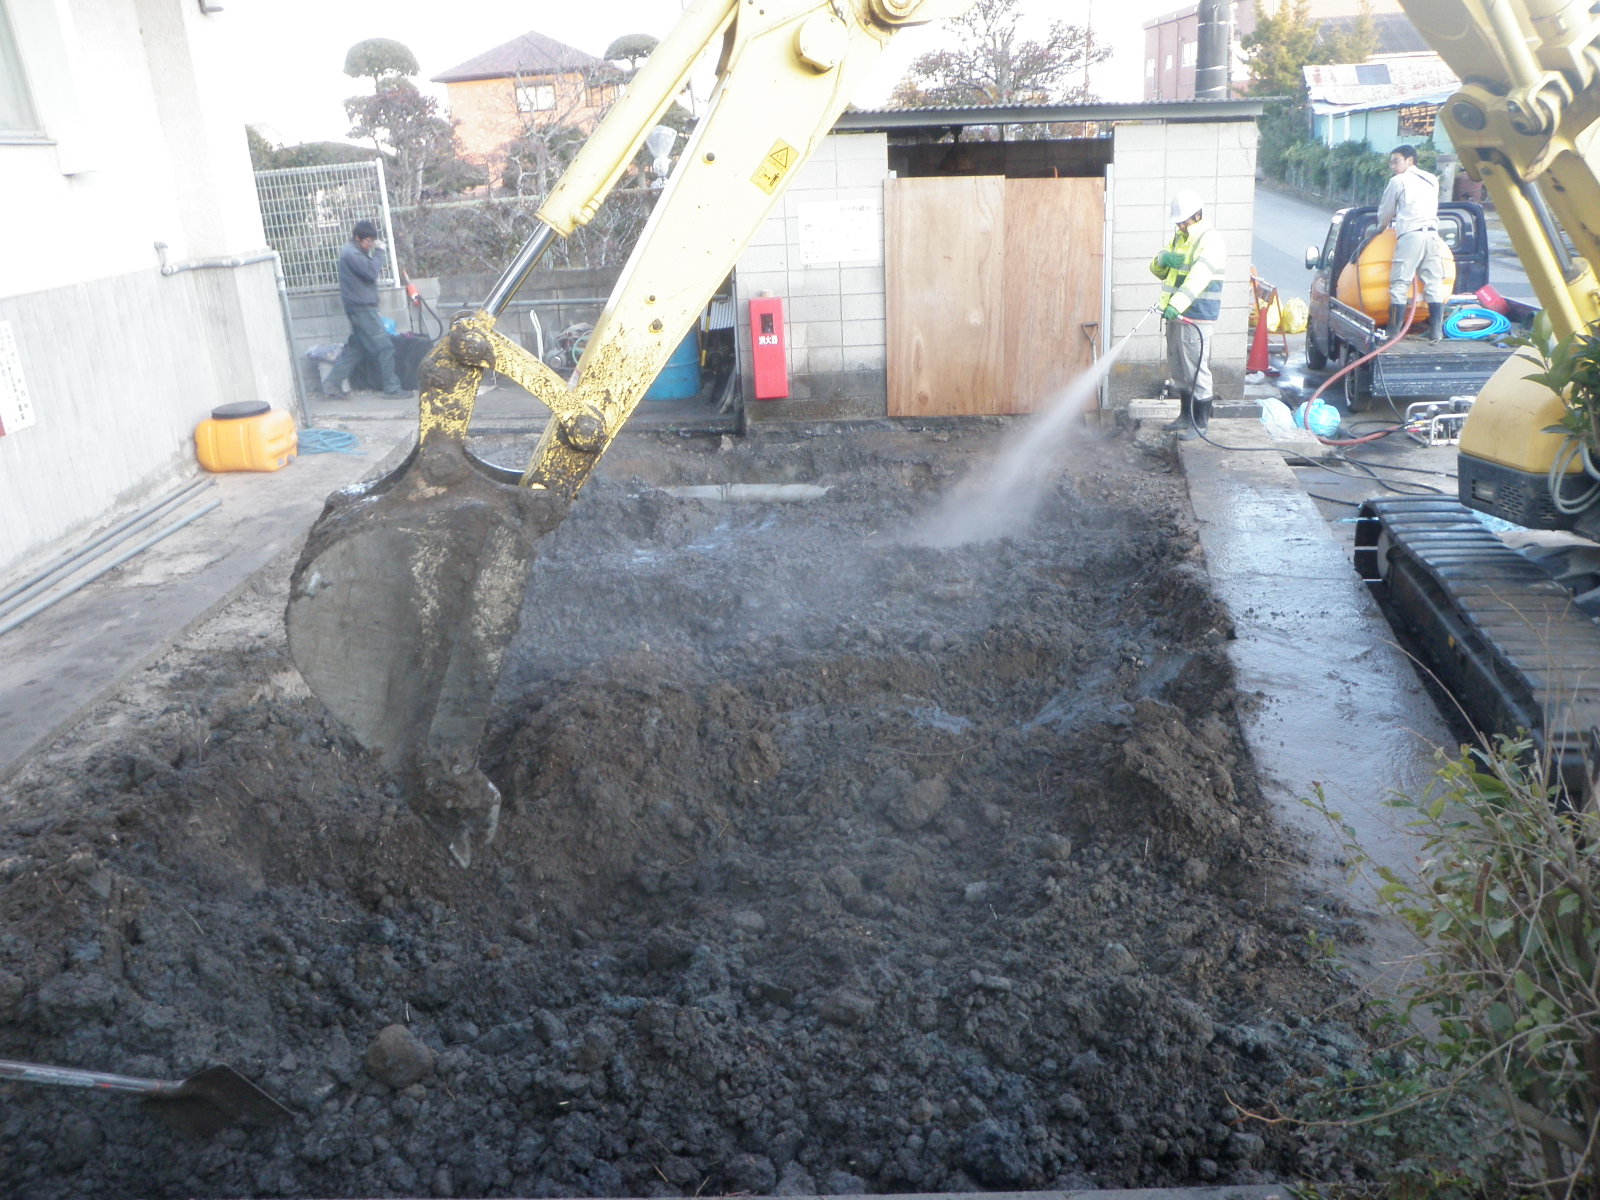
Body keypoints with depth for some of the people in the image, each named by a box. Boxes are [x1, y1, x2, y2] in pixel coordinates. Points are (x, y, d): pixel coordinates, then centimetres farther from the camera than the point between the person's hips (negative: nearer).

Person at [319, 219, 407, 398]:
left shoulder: (353, 251, 17)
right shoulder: (351, 253, -15)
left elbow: (369, 274, 18)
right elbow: (371, 273, -20)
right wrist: (375, 252, -11)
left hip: (360, 308, 10)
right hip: (362, 308, -10)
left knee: (355, 347, 14)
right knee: (384, 347, -6)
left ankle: (332, 385, 15)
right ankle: (392, 388, -2)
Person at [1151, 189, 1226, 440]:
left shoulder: (1210, 240, -13)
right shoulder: (1178, 238, 15)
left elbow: (1199, 277, -28)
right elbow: (1158, 271, 18)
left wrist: (1177, 304, -41)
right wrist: (1163, 259, -6)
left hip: (1196, 318, -9)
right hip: (1175, 315, 9)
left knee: (1197, 370, -5)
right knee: (1178, 369, 15)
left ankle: (1200, 422, 3)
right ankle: (1186, 416, 27)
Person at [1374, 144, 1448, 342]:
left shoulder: (1398, 181, 5)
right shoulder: (1432, 180, 21)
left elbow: (1385, 213, 13)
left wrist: (1381, 228, 33)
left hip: (1410, 235, -5)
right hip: (1432, 233, 6)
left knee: (1400, 284, -5)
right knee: (1434, 283, 5)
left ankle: (1394, 332, -8)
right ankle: (1436, 330, 1)